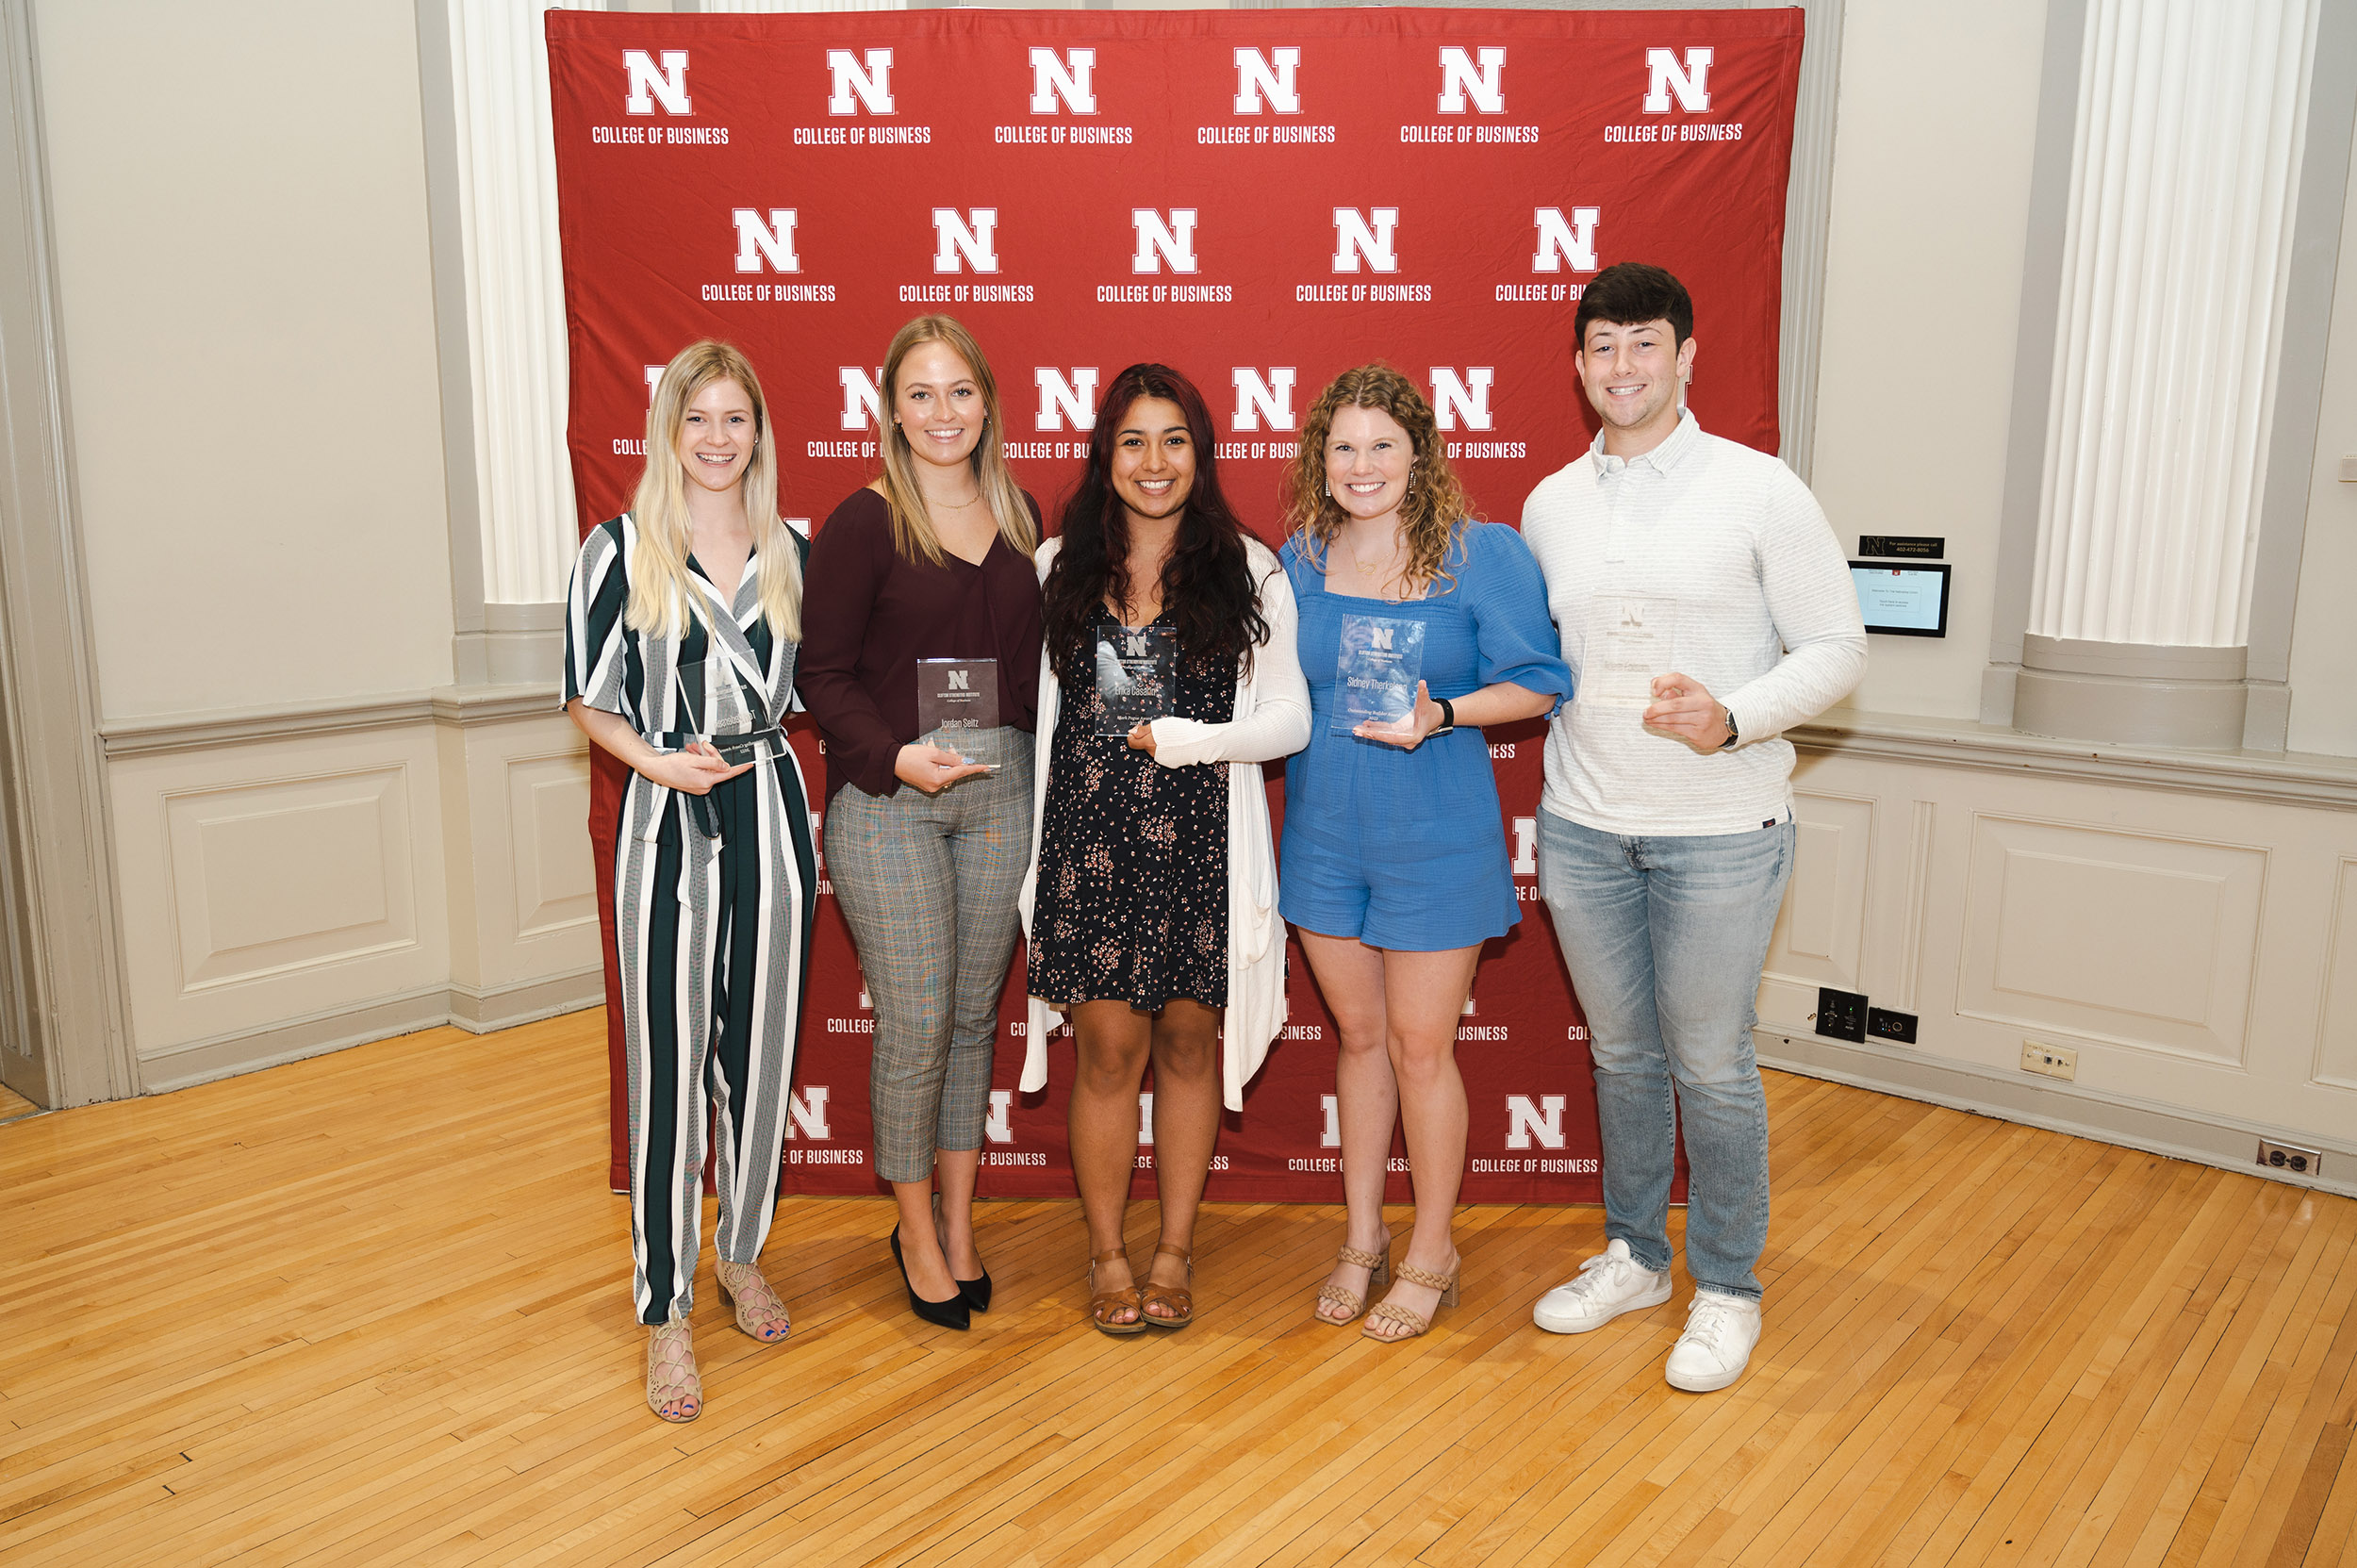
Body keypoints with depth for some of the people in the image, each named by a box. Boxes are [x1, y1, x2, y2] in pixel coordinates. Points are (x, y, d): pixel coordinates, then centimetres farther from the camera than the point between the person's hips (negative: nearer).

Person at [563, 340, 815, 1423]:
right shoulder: (623, 550, -1)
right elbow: (588, 697, 1)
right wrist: (661, 762, -13)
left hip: (772, 813, 4)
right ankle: (666, 1313, 13)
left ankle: (741, 1252, 33)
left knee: (762, 1052, 12)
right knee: (670, 1068, -1)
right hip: (670, 824, -3)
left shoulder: (790, 552, 9)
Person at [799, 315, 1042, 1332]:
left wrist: (1040, 768, 5)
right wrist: (896, 756, -20)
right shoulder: (864, 525, -5)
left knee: (975, 1011, 12)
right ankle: (916, 1233, 20)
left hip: (1001, 790, 5)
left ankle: (958, 1221, 28)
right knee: (916, 1023, -1)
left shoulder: (1018, 519, 10)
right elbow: (823, 674, -6)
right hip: (887, 798, -4)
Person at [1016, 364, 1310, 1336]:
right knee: (1109, 1047, 3)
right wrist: (1028, 840, 7)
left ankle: (1175, 1252, 25)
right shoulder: (1059, 566, 7)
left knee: (1189, 1039, 8)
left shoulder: (1248, 571, 3)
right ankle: (1107, 1256, 21)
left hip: (1203, 842, 0)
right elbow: (1032, 707, 10)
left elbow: (1289, 719, -1)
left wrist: (1178, 737, -13)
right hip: (1090, 837, 0)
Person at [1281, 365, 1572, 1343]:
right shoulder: (1298, 560, 4)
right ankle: (1362, 1238, 31)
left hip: (1435, 838, -4)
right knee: (1358, 1035, 15)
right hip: (1324, 832, 4)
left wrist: (1441, 715, -20)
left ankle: (1431, 1254, 24)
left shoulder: (1484, 554, -8)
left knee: (1420, 1045, 4)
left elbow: (1538, 682, -7)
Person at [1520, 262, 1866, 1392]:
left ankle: (1727, 1288, 23)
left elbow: (1836, 647, -6)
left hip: (1720, 829, -4)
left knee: (1709, 1063, 4)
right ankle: (1634, 1256, 33)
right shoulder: (1549, 505, 7)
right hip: (1582, 827, 4)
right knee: (1621, 1051, 15)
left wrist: (1734, 717, -21)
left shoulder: (1759, 490, -6)